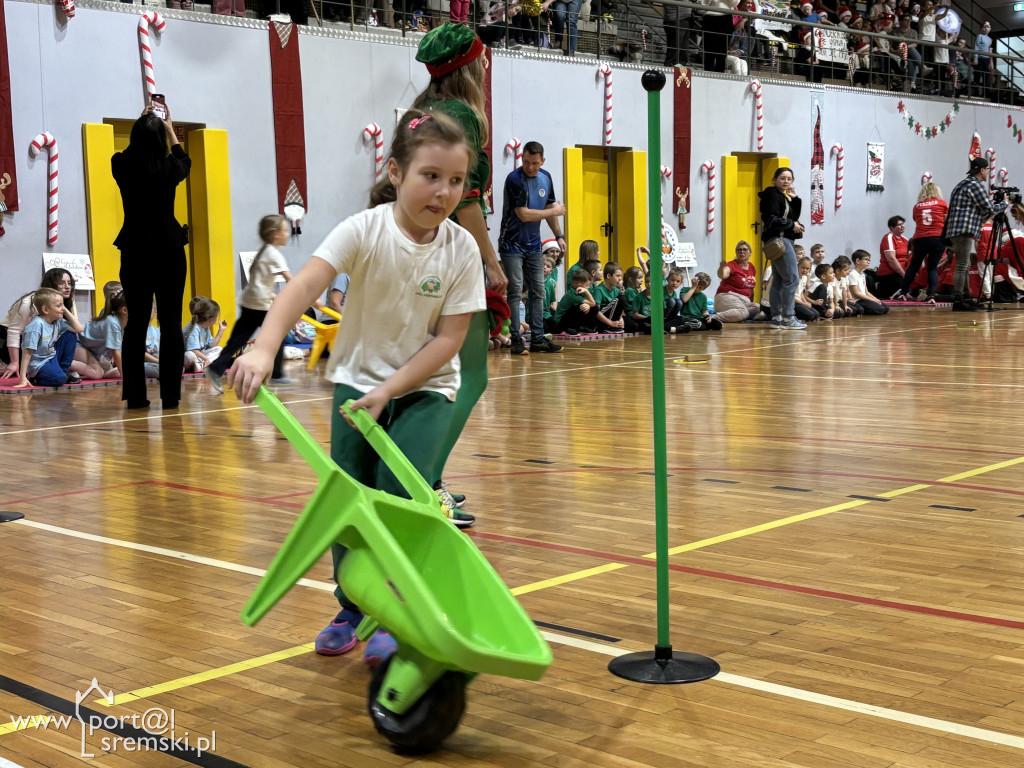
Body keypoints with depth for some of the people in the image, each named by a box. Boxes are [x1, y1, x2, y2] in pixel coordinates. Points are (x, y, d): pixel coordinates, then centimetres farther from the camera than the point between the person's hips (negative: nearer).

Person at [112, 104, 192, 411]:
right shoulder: (169, 168, -7)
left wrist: (142, 124, 33)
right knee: (171, 322, 2)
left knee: (136, 322, 8)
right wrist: (169, 130, 32)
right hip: (168, 251, -2)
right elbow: (183, 160, 19)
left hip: (134, 252, 2)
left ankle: (135, 394, 8)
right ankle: (170, 393, 1)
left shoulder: (122, 167, -4)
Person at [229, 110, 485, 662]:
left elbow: (449, 338, -13)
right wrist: (264, 349, -48)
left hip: (426, 387, 0)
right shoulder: (365, 230, -18)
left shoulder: (461, 249, -14)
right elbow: (304, 287, -32)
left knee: (399, 494, -15)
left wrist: (388, 391, -21)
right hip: (358, 378, 1)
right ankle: (352, 609, 21)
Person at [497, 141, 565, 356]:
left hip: (534, 245, 7)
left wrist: (559, 235, 15)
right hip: (512, 244, -7)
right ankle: (516, 340, -4)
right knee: (515, 292, -8)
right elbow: (524, 214, -22)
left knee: (538, 292, 6)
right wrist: (554, 211, -11)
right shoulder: (514, 179, -17)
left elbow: (549, 208, 18)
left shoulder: (545, 178, 5)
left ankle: (537, 338, 11)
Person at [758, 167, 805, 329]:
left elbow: (794, 217, 13)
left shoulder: (784, 196, 19)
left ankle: (776, 317, 13)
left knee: (779, 279, 10)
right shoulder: (772, 195, -9)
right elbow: (772, 219, -19)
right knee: (791, 279, -12)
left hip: (783, 239, 10)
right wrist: (792, 225, -12)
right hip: (778, 240, -10)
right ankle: (787, 317, -12)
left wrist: (795, 199, 3)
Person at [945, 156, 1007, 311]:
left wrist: (994, 204, 23)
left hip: (957, 231, 11)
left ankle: (966, 298, 20)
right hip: (964, 230, -11)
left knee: (965, 265, 15)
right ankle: (958, 301, -13)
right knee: (962, 265, -11)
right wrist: (1004, 204, 9)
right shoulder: (976, 185, -10)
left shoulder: (964, 184, 22)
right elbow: (990, 209, -8)